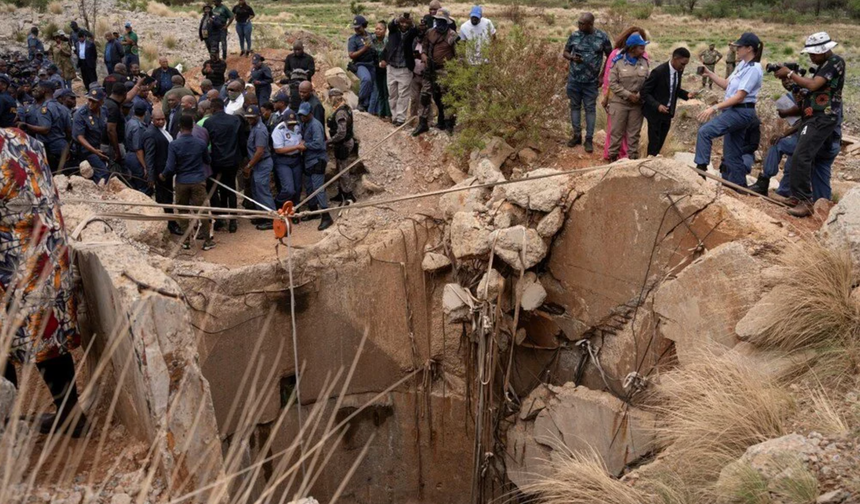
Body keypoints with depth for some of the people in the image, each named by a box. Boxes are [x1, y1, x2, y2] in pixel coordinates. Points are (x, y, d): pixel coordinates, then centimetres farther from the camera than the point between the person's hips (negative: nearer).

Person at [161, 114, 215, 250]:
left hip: (181, 182, 0)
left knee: (182, 211, 13)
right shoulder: (201, 143, -4)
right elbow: (208, 160, 13)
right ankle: (207, 241, 9)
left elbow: (170, 167, -12)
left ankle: (186, 240, 17)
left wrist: (163, 176, 8)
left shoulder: (174, 144, -11)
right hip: (198, 181, 1)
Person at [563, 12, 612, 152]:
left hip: (591, 81, -2)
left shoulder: (602, 36, -7)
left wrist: (602, 75, -2)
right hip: (574, 79, 2)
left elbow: (610, 56, 3)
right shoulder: (574, 35, -3)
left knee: (590, 109, 3)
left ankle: (589, 139, 9)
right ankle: (577, 135, 23)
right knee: (575, 106, 11)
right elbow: (565, 52, 9)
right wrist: (572, 58, -14)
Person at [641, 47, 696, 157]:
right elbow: (644, 92, -19)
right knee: (654, 143, -1)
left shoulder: (679, 71, -1)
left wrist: (687, 94, -7)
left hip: (668, 112, 7)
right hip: (655, 112, -7)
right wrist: (657, 105, -30)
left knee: (660, 143, 14)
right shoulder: (659, 71, -23)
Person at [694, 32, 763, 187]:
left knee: (705, 131, -23)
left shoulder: (753, 69, -15)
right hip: (734, 111, 10)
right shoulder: (742, 65, 12)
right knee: (732, 154, 13)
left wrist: (715, 108, -25)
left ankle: (701, 167, -21)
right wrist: (709, 73, 8)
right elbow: (726, 84, 18)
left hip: (741, 112, -10)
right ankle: (739, 185, 21)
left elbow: (739, 97, -21)